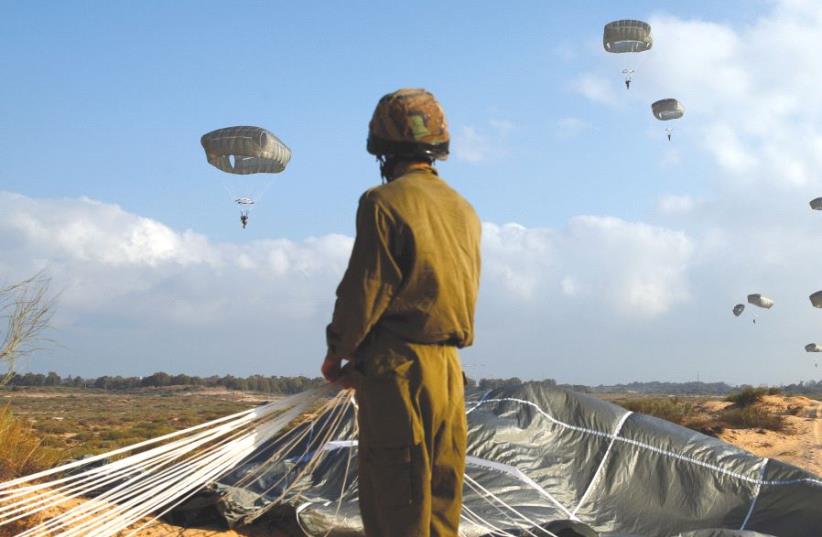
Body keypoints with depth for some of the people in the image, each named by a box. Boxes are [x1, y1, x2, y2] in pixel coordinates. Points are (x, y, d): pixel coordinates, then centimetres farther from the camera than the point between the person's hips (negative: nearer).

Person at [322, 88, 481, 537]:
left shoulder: (384, 202, -10)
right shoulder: (464, 210, 14)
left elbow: (364, 289, -12)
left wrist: (337, 353, 2)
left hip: (396, 369, -7)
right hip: (449, 368, 7)